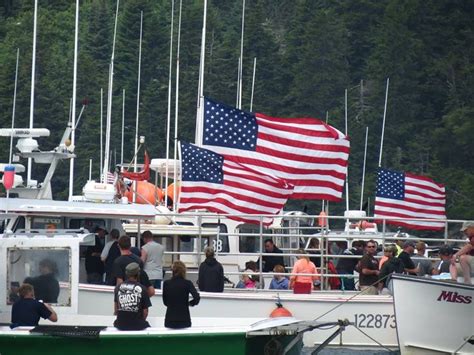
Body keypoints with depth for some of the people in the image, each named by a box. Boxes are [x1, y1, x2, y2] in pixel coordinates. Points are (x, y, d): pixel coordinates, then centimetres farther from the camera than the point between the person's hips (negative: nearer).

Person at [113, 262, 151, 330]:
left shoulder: (118, 288, -2)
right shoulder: (142, 289, -10)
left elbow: (116, 310, 7)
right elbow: (145, 312, -6)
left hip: (121, 325, 2)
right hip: (137, 325, -2)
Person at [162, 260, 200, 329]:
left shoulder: (166, 283, 1)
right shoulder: (187, 283, -6)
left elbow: (165, 302, 9)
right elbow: (197, 298, -16)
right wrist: (190, 303, 3)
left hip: (170, 320, 2)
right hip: (184, 320, -2)